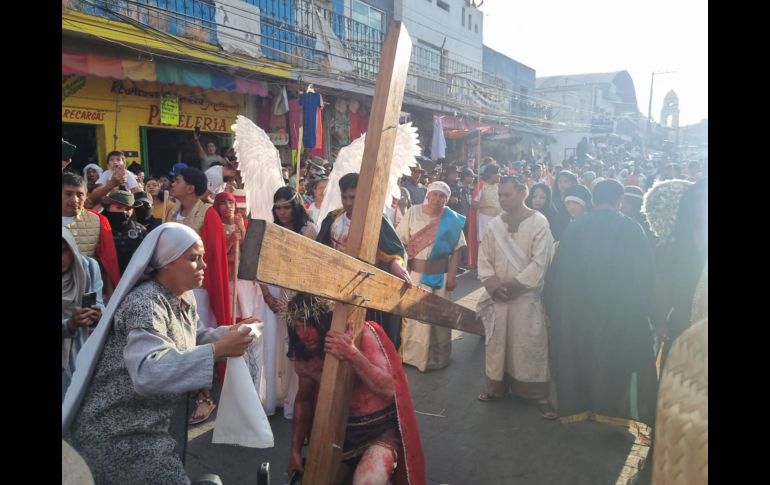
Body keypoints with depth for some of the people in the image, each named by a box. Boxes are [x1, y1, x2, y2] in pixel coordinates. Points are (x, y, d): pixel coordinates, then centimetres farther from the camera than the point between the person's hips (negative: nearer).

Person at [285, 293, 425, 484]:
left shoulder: (362, 334, -19)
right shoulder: (304, 358, -4)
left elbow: (389, 390, -27)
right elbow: (303, 400, 14)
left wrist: (352, 354, -38)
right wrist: (295, 449, 11)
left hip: (381, 429, -5)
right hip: (341, 431, 6)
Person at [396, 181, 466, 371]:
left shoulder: (451, 219, -5)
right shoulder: (413, 213, -3)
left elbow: (456, 249, -4)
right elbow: (400, 242, -3)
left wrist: (452, 275, -9)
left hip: (440, 275, -1)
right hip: (414, 273, 1)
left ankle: (436, 356, 25)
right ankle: (409, 353, 27)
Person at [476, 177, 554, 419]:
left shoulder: (539, 223, -9)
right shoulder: (495, 224, 4)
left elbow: (540, 262, -13)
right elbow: (484, 257, 5)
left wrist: (515, 285, -14)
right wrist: (493, 284, -9)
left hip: (527, 295, -4)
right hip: (498, 295, 4)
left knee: (530, 344, 1)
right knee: (498, 340, 11)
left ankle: (539, 393, 13)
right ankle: (496, 385, 25)